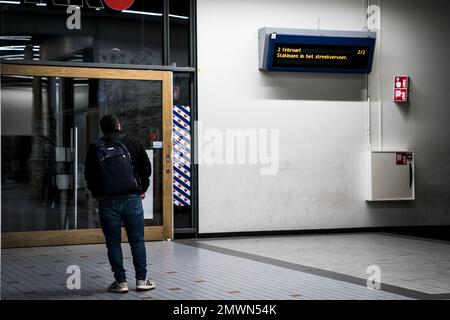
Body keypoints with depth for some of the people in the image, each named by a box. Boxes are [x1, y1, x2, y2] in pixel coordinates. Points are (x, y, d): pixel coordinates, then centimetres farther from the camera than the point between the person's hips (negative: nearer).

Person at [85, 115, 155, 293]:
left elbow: (89, 175, 4)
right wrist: (142, 190, 13)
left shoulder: (95, 149, 2)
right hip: (132, 198, 0)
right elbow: (146, 168, 5)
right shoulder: (133, 143, 3)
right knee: (137, 240, 7)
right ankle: (142, 280, 8)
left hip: (107, 201, 0)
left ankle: (120, 282, 6)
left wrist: (97, 195, 13)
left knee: (113, 243, 6)